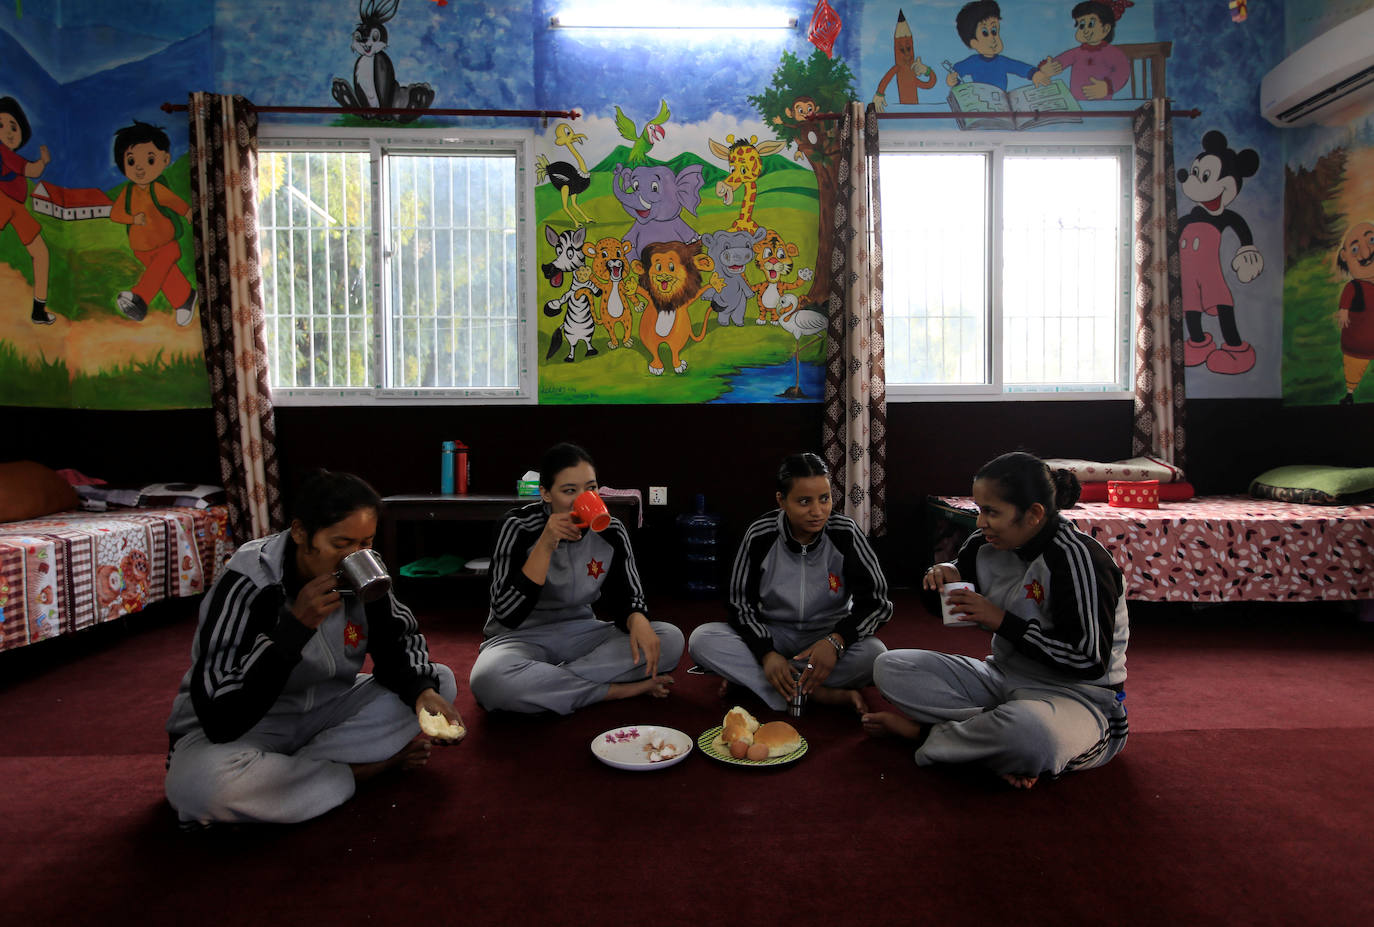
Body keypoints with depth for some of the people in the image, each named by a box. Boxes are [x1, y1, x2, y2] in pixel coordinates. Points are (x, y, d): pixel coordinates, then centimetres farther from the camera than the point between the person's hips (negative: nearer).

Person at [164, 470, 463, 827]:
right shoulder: (246, 586, -26)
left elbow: (398, 641, -1)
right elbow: (221, 718, -29)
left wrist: (423, 689, -23)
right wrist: (298, 624, -36)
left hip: (327, 710, 4)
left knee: (441, 680, -9)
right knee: (197, 784, -37)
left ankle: (293, 767, -14)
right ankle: (361, 769, -14)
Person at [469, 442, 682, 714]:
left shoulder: (611, 531, -7)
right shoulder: (519, 527, -15)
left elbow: (626, 597, 2)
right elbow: (507, 615, -21)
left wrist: (638, 621, -23)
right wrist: (545, 546, -30)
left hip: (581, 634, 3)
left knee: (670, 640, -18)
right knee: (489, 678, -38)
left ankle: (543, 682, -17)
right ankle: (622, 689, -20)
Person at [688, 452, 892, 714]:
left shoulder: (845, 532, -14)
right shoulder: (760, 535, -13)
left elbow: (876, 600, -13)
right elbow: (741, 604, -9)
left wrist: (835, 642, -31)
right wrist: (766, 653, -26)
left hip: (829, 636, 0)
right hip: (772, 636, 1)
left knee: (874, 653, -33)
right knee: (701, 639, -24)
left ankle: (746, 677, -22)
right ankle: (821, 694, -26)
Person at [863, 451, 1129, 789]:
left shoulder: (1078, 558, -21)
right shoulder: (987, 544, -2)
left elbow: (1090, 660, -23)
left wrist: (1003, 622, -23)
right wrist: (946, 574, -7)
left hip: (1079, 695, -6)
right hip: (1003, 677, 7)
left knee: (1028, 730, -43)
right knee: (890, 668, -6)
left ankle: (923, 731, -14)